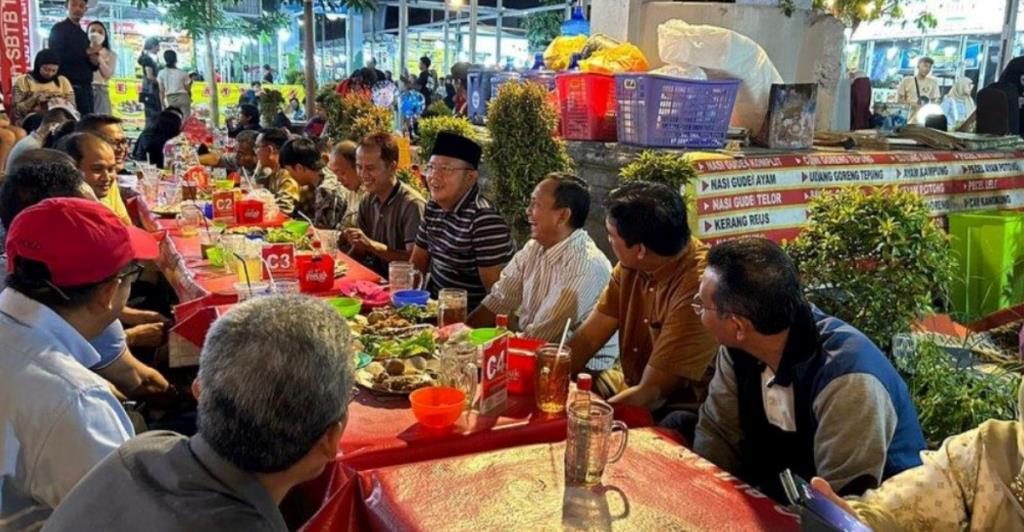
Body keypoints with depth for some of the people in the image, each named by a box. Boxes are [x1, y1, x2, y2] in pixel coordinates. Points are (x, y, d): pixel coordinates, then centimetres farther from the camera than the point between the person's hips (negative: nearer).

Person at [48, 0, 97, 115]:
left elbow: (92, 66, 19)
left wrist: (94, 60, -5)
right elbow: (57, 57, -14)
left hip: (86, 87, 7)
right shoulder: (59, 29, 0)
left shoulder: (83, 35, 20)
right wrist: (87, 53, -12)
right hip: (70, 87, -7)